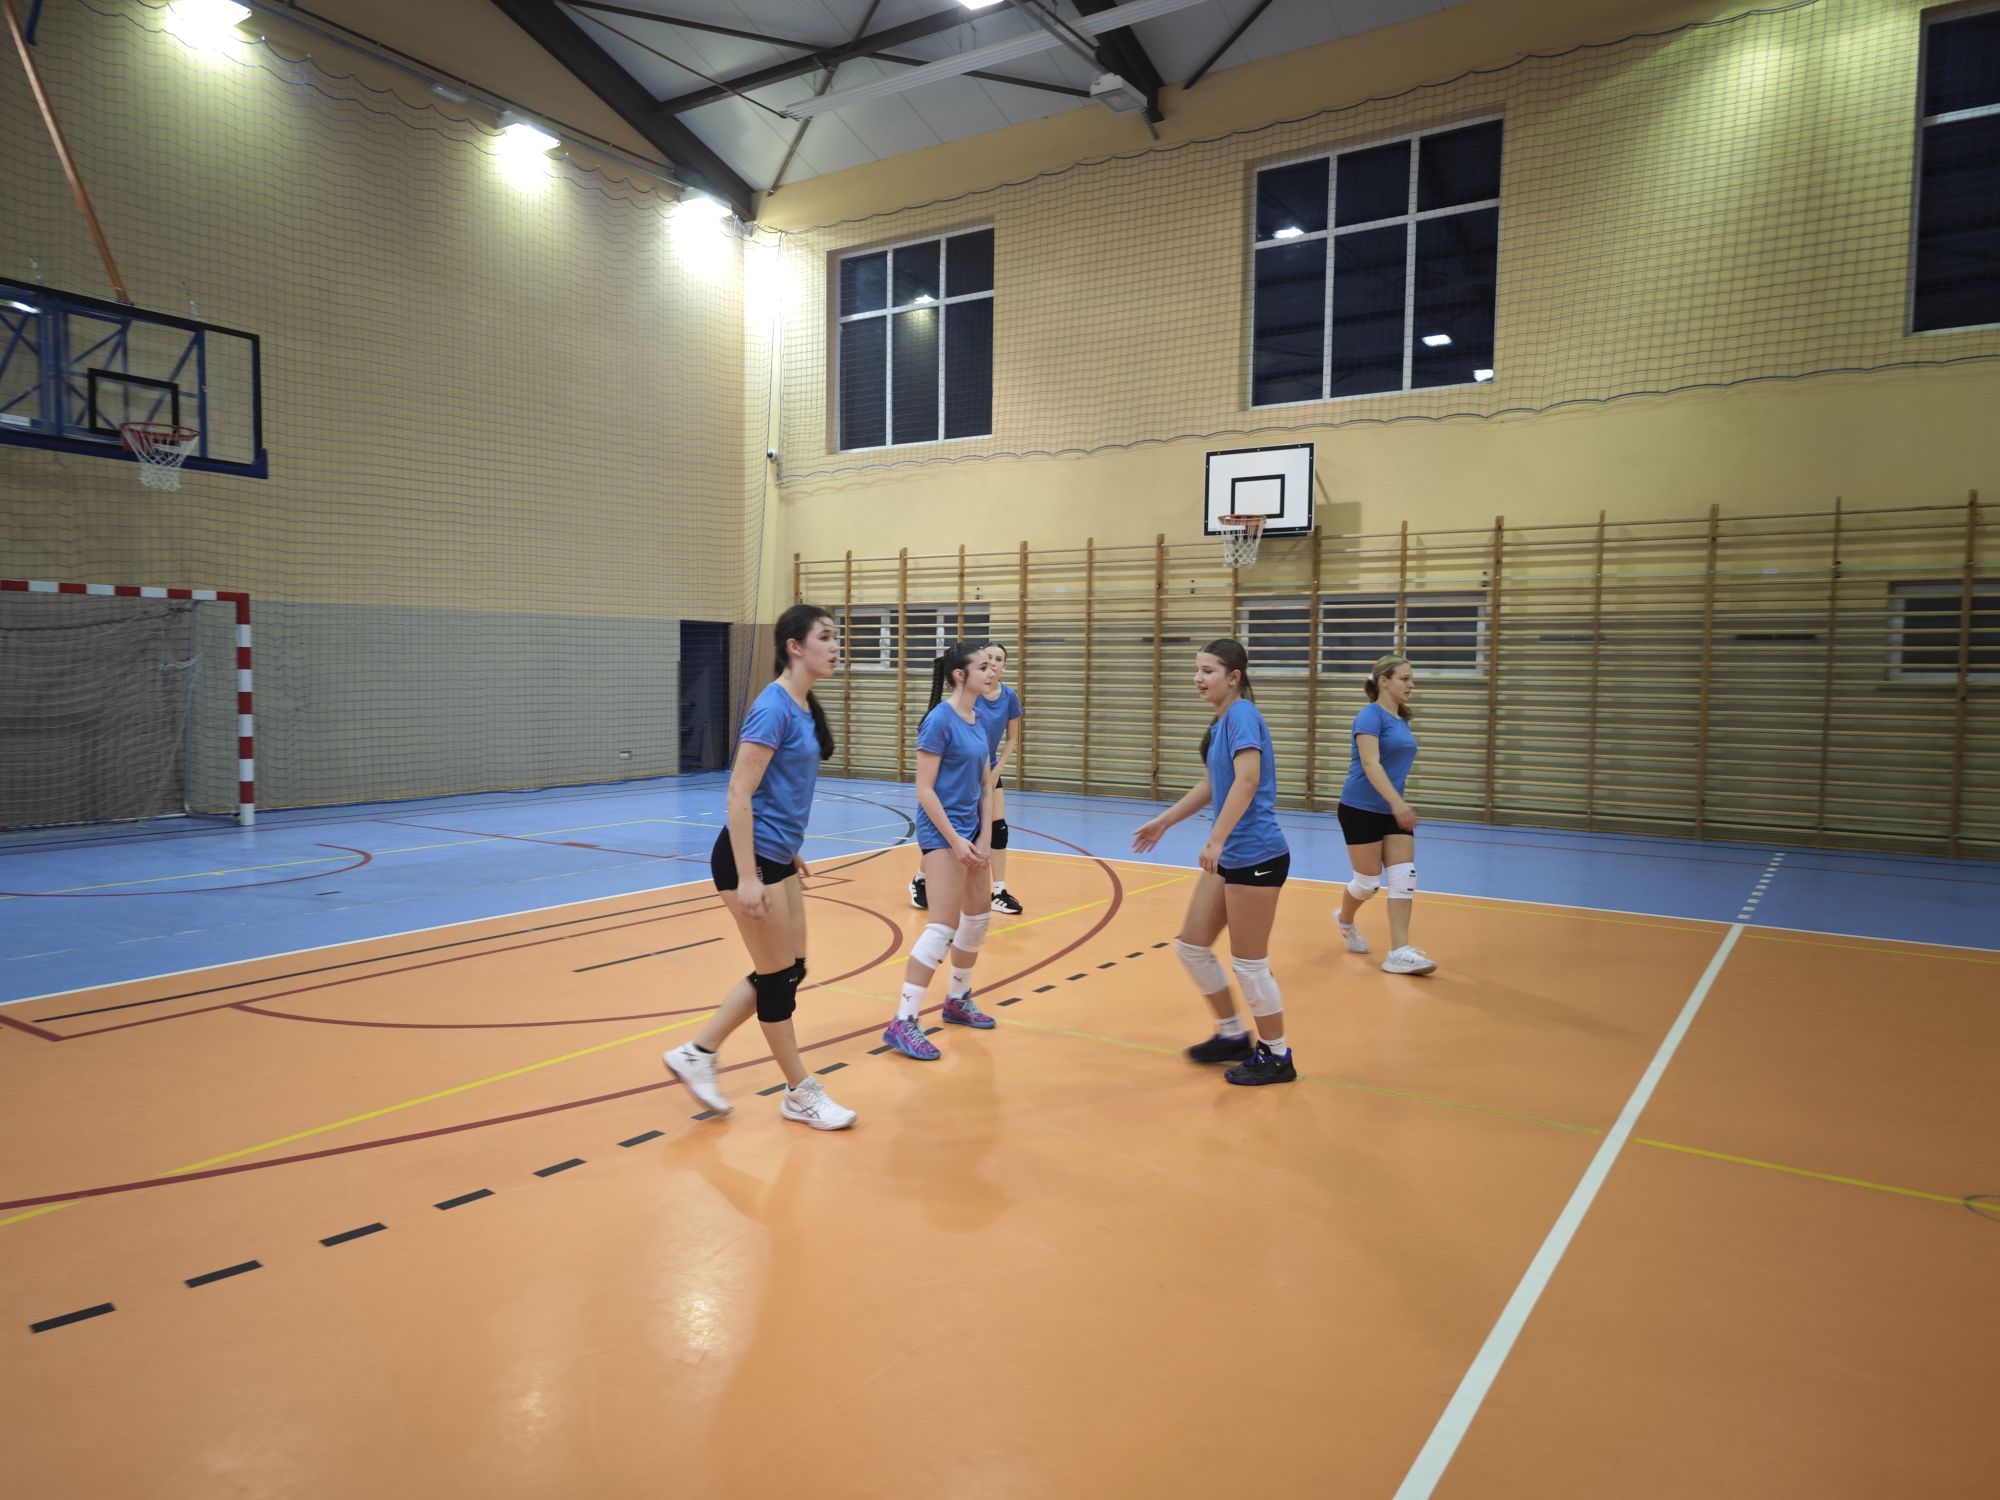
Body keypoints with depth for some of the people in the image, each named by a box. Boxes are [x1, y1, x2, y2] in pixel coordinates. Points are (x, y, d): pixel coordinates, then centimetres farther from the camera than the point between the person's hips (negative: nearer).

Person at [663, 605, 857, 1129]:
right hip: (751, 858, -10)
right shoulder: (773, 707, -19)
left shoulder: (804, 707, 9)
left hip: (777, 857, 10)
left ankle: (696, 1053, 27)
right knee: (778, 976, 4)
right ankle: (802, 1094, 19)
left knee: (787, 971, 15)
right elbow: (739, 794, -22)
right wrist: (747, 877, -24)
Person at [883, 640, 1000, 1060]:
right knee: (944, 926, -13)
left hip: (971, 830, 9)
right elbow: (924, 790, -18)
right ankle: (903, 1023, -7)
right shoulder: (940, 719, -16)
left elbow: (985, 784, 12)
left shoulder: (979, 720, 8)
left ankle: (957, 1001, 34)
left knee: (979, 914, 17)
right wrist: (955, 840, -18)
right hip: (942, 831, -9)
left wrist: (984, 837, 3)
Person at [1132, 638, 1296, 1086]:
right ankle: (1233, 1034, 29)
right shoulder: (1221, 722, 13)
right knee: (1191, 946, 13)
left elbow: (1247, 780, -28)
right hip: (1229, 856, 10)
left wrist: (1216, 840, -32)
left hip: (1256, 855, -10)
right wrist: (1164, 821, 26)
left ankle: (1276, 1056, 18)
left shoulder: (1242, 714, -15)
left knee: (1249, 962, 1)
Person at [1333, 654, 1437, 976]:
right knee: (1369, 880, 2)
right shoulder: (1370, 715, -14)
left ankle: (1399, 953, -4)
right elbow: (1370, 763, -25)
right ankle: (1344, 920, 33)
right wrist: (1397, 801, -35)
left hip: (1392, 811, 8)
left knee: (1404, 877, -4)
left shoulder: (1402, 719, 11)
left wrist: (1398, 803, 20)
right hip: (1360, 810, -7)